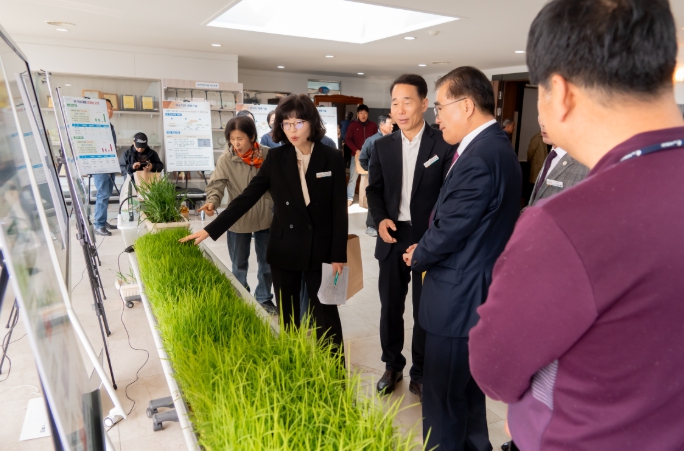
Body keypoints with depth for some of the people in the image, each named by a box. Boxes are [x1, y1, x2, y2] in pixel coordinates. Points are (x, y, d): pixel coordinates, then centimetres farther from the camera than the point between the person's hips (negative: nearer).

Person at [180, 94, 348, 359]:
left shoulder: (332, 158, -5)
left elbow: (339, 210, -4)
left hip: (320, 250, -2)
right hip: (284, 250, 2)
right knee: (288, 318, 13)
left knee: (325, 317, 6)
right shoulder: (276, 158, 0)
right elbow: (247, 197, 0)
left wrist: (338, 255, -6)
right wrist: (210, 230, -4)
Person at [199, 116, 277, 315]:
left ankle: (264, 298, 35)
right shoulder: (226, 159, -11)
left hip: (265, 218, 1)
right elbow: (217, 184, -15)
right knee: (239, 264, 16)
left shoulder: (267, 155, -9)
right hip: (238, 220, -1)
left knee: (267, 263, 15)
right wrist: (212, 201, -36)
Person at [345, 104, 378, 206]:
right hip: (356, 155, -1)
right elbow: (347, 139, -1)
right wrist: (356, 150, -12)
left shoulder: (373, 125, 4)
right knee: (353, 178, 0)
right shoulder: (353, 125, 2)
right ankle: (349, 198, 5)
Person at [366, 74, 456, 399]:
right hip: (392, 238, 4)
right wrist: (380, 219, -10)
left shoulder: (444, 145, -7)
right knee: (390, 307, 15)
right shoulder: (383, 145, 5)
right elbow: (374, 189, 9)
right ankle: (392, 366, 35)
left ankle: (420, 374, 31)